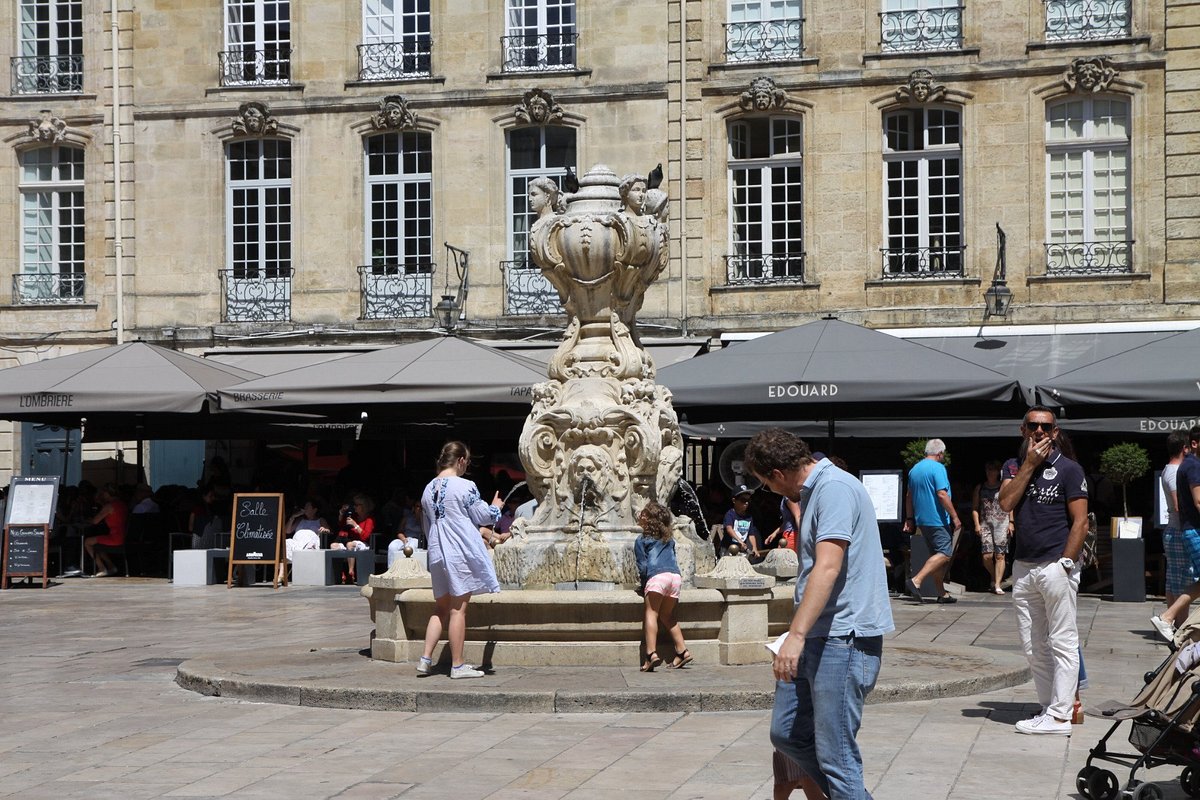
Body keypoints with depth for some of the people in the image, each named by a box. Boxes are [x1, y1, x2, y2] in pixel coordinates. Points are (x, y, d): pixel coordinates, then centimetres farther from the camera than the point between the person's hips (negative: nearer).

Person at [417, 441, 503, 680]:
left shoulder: (428, 489, 9)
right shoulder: (465, 486, -12)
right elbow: (482, 516, -3)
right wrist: (496, 507, 18)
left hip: (437, 554, 7)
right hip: (461, 553, -6)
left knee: (441, 608, 15)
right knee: (458, 608, -2)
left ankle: (425, 659, 8)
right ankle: (457, 666, 1)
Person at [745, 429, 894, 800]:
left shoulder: (835, 488, -14)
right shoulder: (812, 491, 18)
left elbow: (828, 567, -26)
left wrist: (796, 634, -32)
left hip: (843, 638, -11)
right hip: (815, 639, 11)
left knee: (835, 755, -7)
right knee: (786, 733, 12)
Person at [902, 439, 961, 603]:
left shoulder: (914, 469, 15)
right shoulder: (938, 468, -11)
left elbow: (909, 496, 19)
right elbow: (942, 494, -19)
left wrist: (909, 519, 23)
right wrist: (955, 517, -15)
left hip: (922, 520, 9)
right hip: (938, 520, -9)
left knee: (936, 555, 14)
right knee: (944, 554, -10)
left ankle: (942, 593, 14)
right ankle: (916, 581, -24)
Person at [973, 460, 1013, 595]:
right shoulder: (980, 488, 12)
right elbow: (975, 508, 11)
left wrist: (1011, 523, -1)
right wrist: (977, 524, 1)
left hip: (1001, 523, -1)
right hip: (985, 524, 2)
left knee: (999, 555, -6)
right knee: (987, 556, -6)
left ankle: (997, 584, -5)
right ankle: (994, 576, 21)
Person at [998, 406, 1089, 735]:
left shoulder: (1069, 469, -1)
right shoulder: (1015, 467, 13)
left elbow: (1080, 522, -6)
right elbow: (1006, 503, -5)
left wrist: (1065, 563, -14)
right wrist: (1029, 464, -7)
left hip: (1055, 566, -6)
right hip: (1023, 567, 6)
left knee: (1062, 643, -4)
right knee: (1033, 646, 9)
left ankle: (1059, 717, -4)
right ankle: (1052, 706, 17)